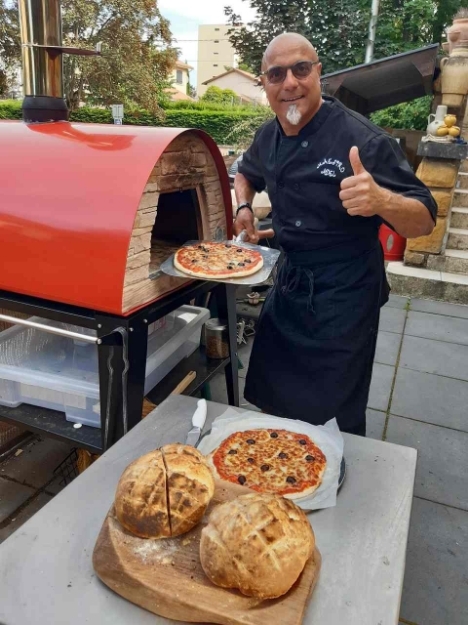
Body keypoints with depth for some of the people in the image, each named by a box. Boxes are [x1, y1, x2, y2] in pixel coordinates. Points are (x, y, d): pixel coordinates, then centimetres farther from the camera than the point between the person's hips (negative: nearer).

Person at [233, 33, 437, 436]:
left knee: (335, 422, 5)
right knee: (271, 401, 20)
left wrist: (382, 201, -40)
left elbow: (425, 222, -18)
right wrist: (244, 207, 3)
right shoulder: (268, 137, 1)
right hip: (290, 282, 7)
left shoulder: (361, 138, -19)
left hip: (344, 296, -6)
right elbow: (247, 173, 25)